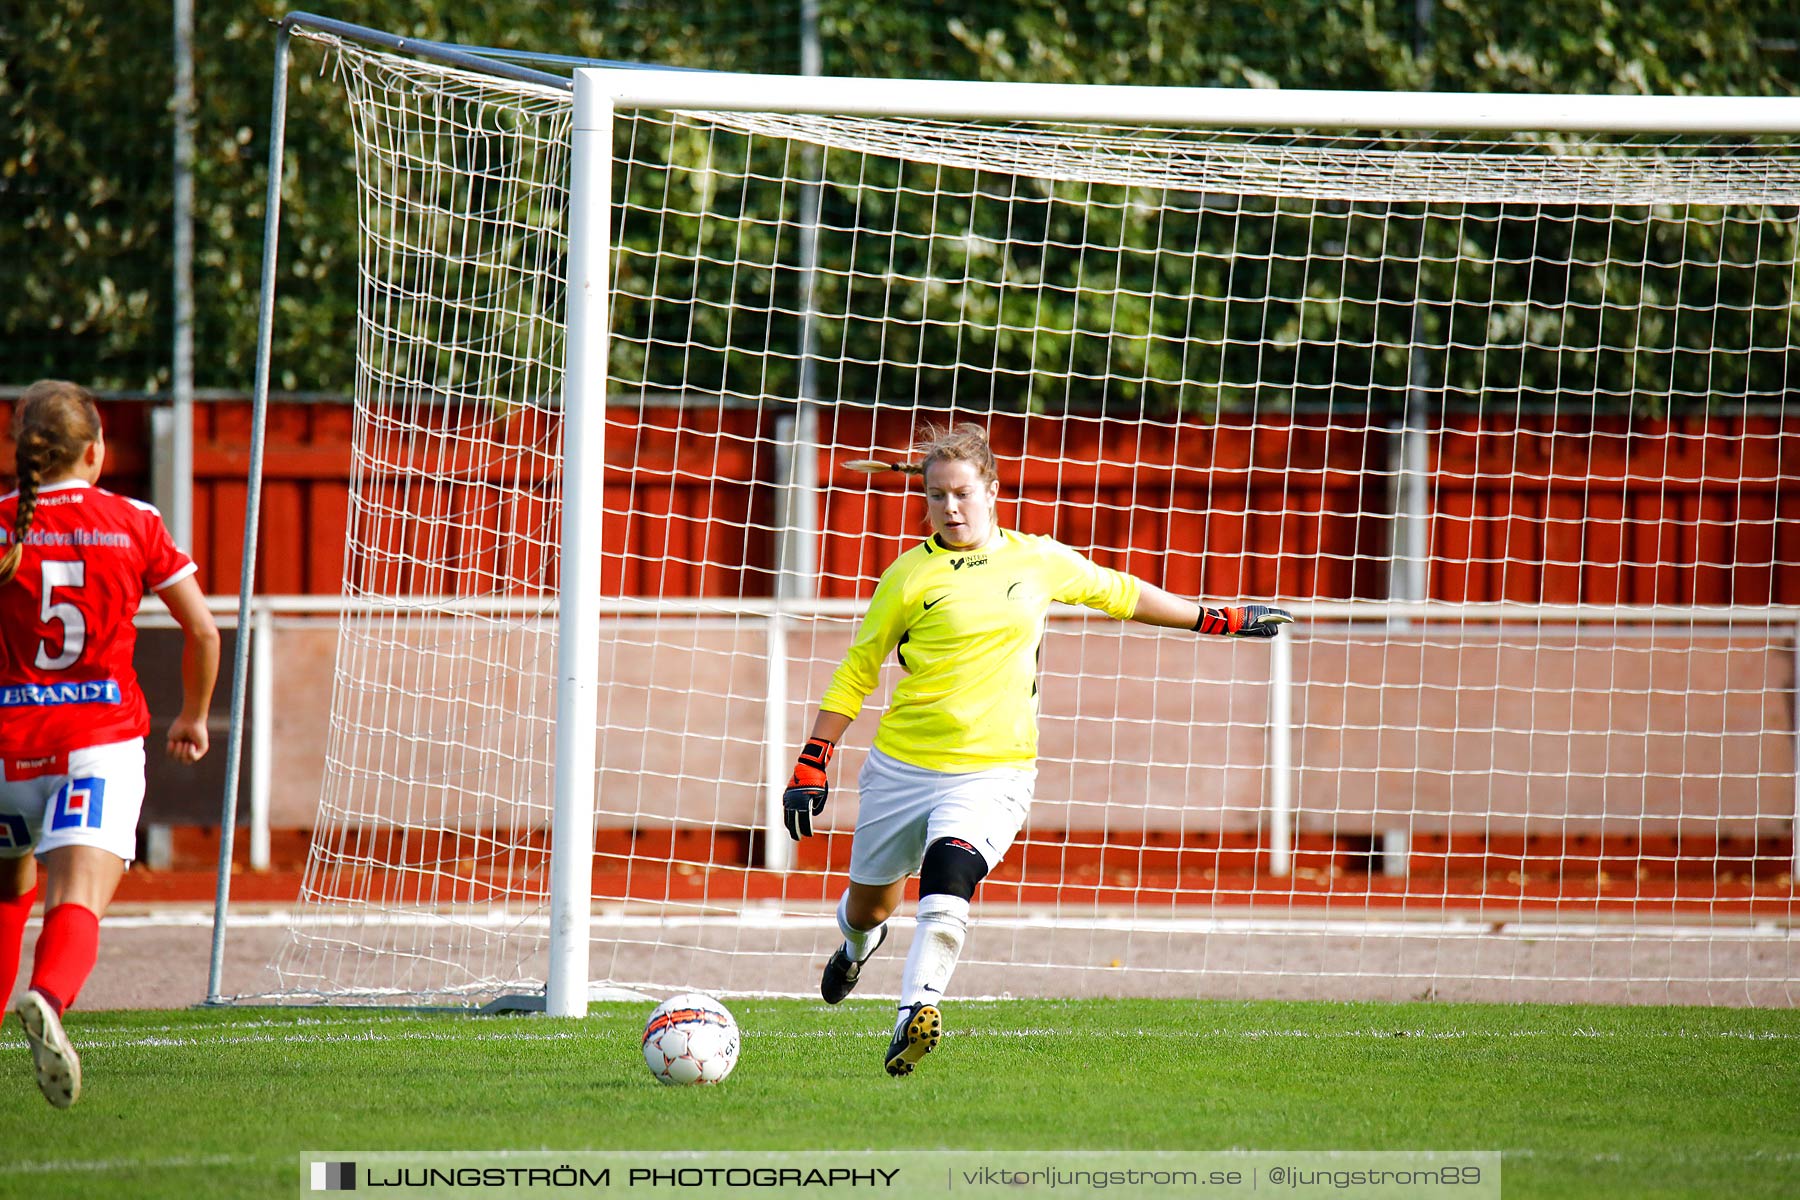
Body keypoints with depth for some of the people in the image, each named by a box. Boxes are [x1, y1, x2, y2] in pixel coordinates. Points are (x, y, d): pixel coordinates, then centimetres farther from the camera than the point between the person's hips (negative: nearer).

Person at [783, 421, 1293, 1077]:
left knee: (950, 874, -29)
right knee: (871, 899, 17)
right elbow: (856, 672, 5)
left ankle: (915, 1014, -34)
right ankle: (859, 941, 54)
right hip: (901, 767, 1)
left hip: (993, 771, -1)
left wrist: (1214, 620, 29)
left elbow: (1116, 592, 23)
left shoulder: (1039, 560, 5)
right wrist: (812, 764, 1)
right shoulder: (910, 575, -2)